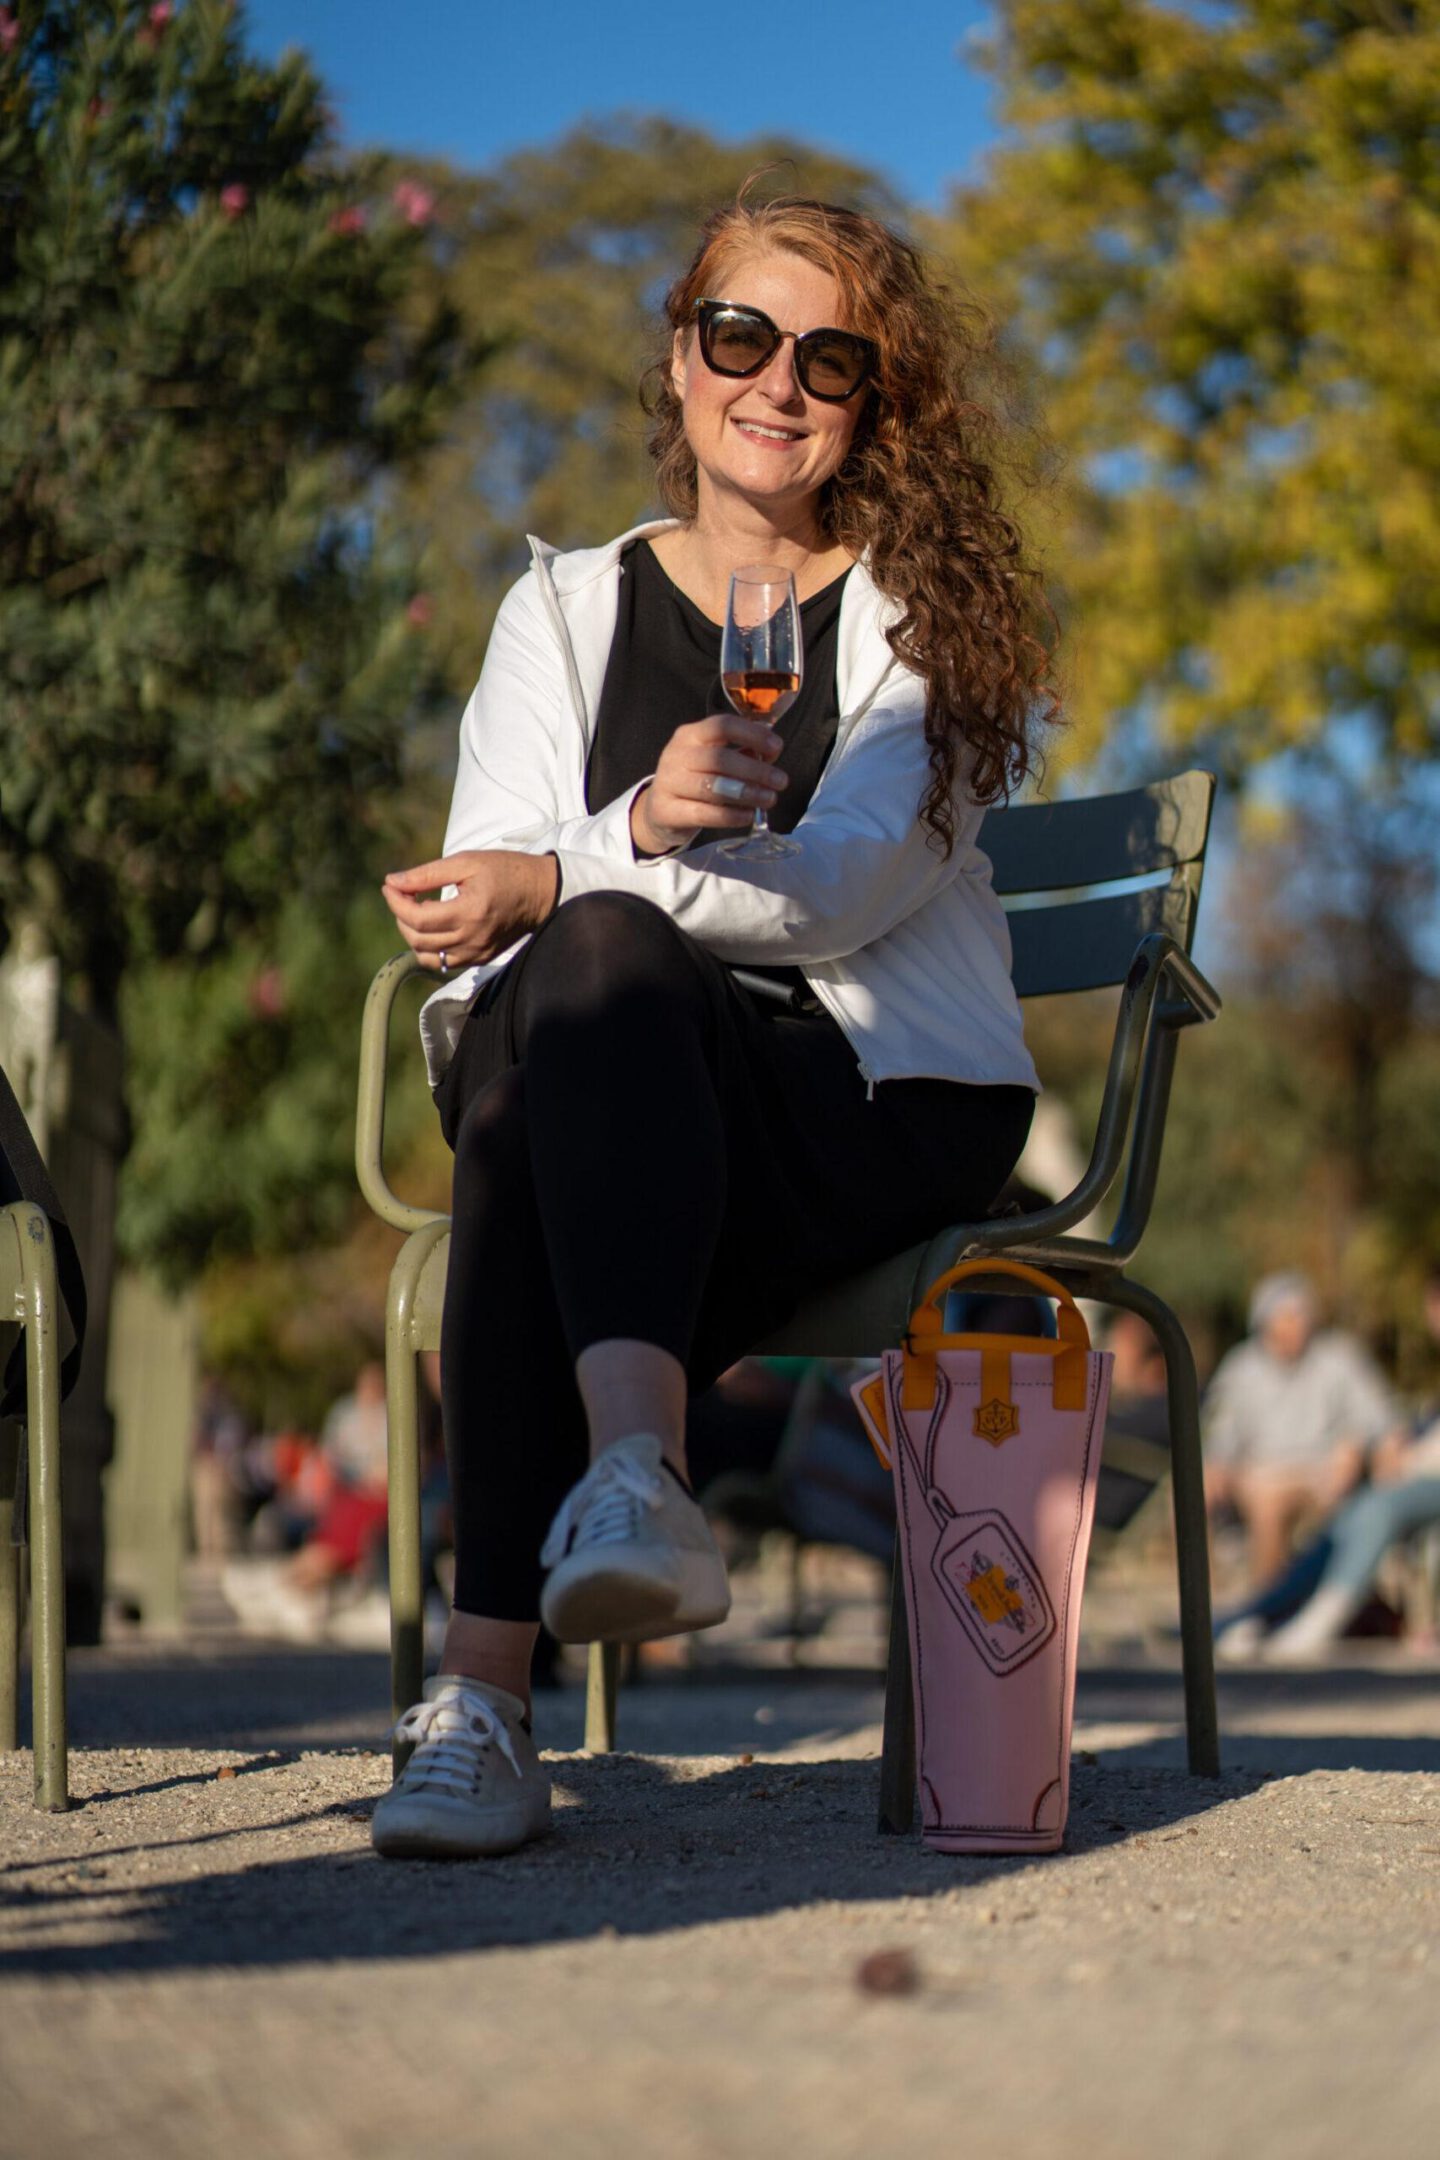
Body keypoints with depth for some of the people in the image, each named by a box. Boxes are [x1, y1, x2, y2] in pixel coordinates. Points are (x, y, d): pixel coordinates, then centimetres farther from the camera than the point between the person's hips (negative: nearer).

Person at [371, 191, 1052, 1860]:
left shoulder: (929, 614, 9)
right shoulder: (564, 611, 17)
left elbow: (837, 894, -8)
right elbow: (480, 901, 1)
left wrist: (560, 886, -20)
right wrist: (642, 828, -21)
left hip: (886, 1111, -2)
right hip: (616, 1110, 3)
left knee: (594, 954, -35)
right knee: (524, 1025, -34)